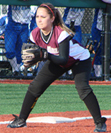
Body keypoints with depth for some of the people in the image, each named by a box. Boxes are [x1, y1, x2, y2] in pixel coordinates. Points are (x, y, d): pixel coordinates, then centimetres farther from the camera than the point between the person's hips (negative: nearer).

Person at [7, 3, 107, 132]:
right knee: (35, 86, -2)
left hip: (80, 59, -6)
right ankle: (21, 120, 11)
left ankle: (99, 122, -20)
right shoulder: (35, 34, -19)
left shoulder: (62, 33, -36)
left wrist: (46, 56, -51)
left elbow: (64, 59, -38)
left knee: (82, 87, -27)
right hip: (56, 60, 6)